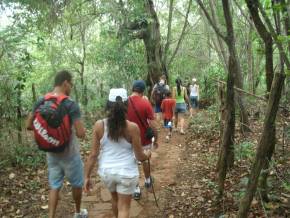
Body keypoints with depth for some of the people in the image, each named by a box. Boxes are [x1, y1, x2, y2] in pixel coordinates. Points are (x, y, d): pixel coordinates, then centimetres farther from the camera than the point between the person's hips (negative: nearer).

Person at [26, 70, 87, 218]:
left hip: (51, 152, 5)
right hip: (69, 152, -5)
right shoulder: (71, 104, -21)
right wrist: (80, 128, -3)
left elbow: (29, 125, 4)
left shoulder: (41, 102, -3)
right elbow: (81, 134, -25)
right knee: (77, 184, 18)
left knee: (54, 186, 17)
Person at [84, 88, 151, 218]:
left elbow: (93, 154, -8)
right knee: (124, 207, 12)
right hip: (127, 173, -3)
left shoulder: (99, 125, -11)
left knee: (115, 198, 29)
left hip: (106, 172, 3)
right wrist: (147, 154, 13)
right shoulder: (132, 127, -16)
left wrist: (87, 177, 3)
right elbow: (140, 157, -9)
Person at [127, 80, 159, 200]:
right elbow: (152, 124, -15)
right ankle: (148, 181, 44)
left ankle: (136, 190, 19)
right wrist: (156, 139, -2)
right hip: (144, 139, 0)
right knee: (145, 160, 24)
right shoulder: (145, 103, -16)